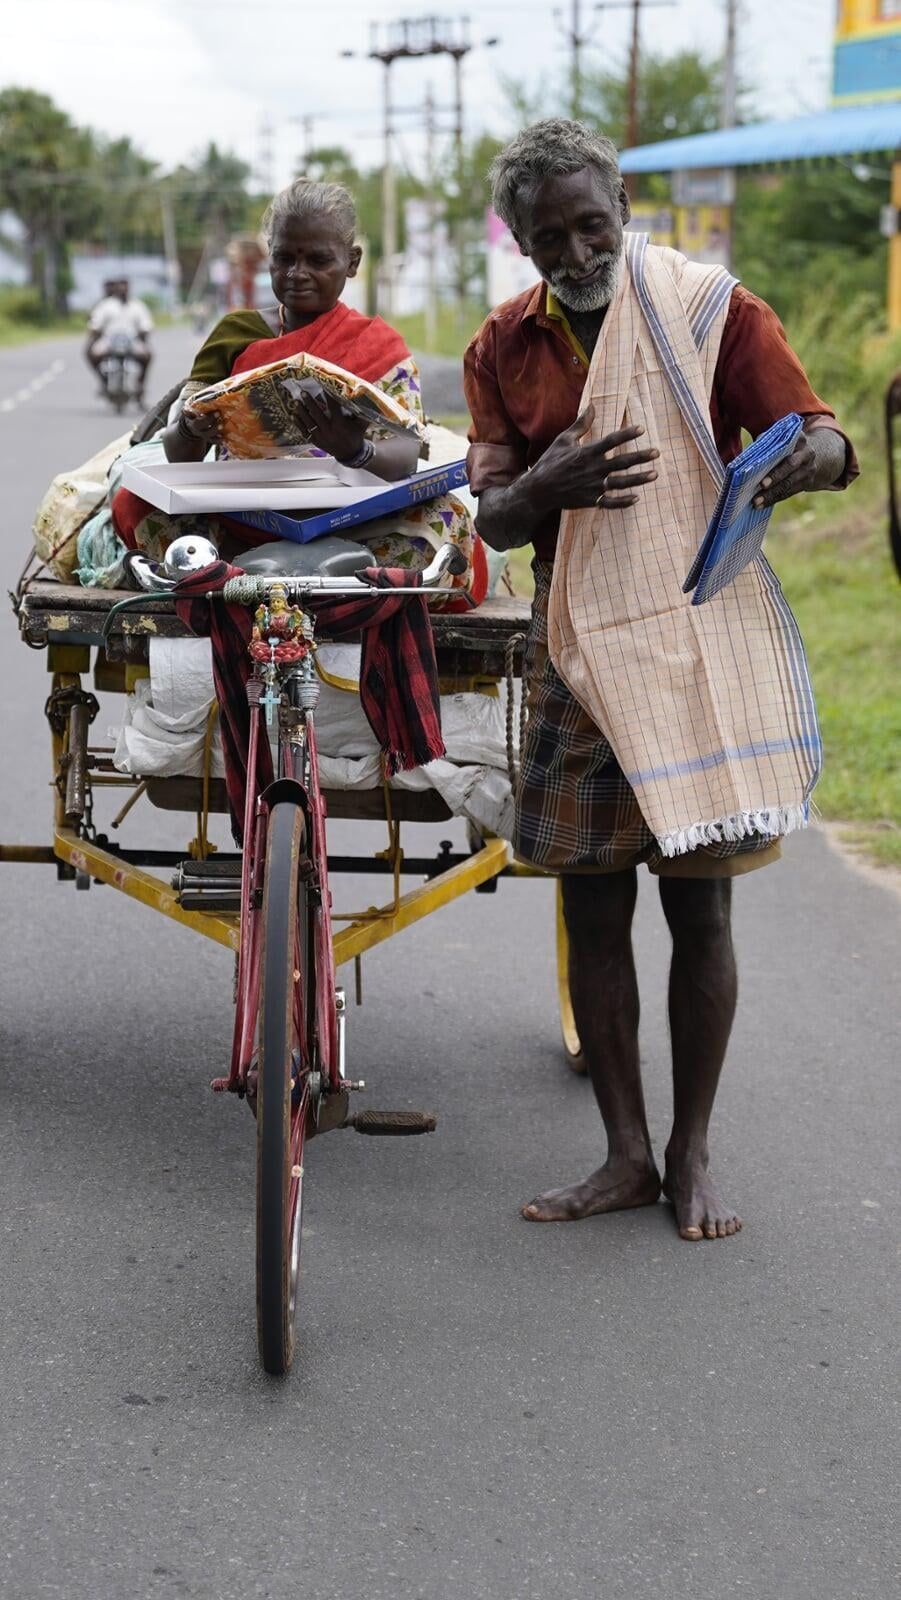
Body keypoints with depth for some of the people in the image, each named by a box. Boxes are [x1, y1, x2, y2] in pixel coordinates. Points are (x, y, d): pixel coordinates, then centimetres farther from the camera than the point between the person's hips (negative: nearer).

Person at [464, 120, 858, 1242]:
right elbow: (492, 518, 1)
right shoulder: (503, 349, 7)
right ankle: (626, 1156, 16)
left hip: (700, 638, -3)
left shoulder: (711, 309, -2)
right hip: (578, 652, 3)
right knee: (591, 907, 5)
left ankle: (692, 1155, 13)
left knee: (699, 904, 1)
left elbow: (824, 440, -6)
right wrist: (544, 488, -23)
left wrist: (808, 457, -31)